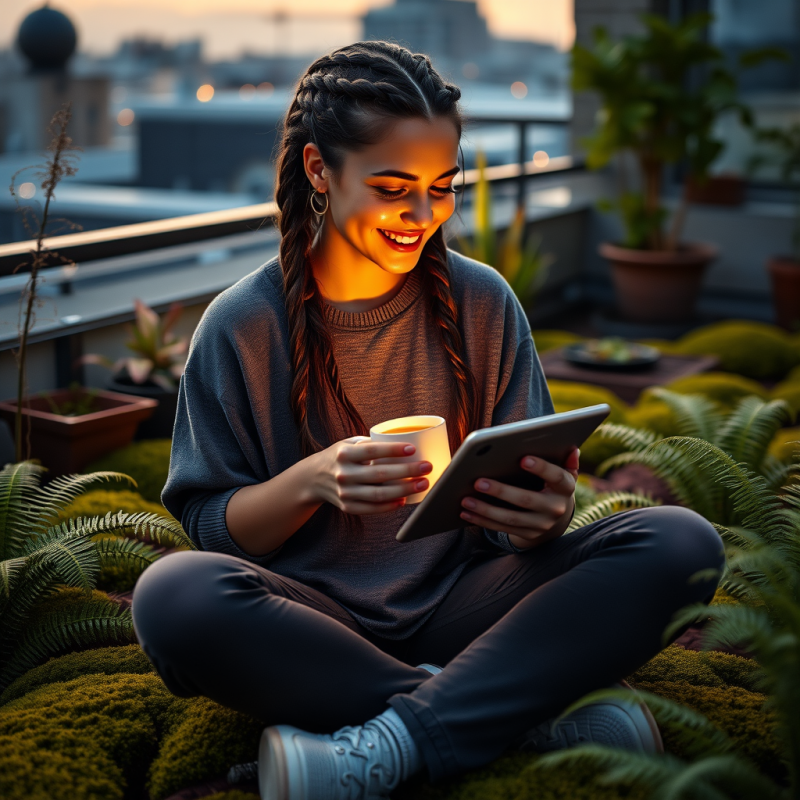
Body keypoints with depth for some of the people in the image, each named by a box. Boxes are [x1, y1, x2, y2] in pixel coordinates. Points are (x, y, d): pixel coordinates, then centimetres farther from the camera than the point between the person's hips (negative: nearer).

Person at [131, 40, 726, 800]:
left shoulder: (483, 303, 3)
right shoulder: (241, 327, -2)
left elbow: (530, 498, 5)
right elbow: (211, 526, -1)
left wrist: (544, 515, -21)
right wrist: (310, 482, -23)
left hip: (460, 605, 2)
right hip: (315, 618, -1)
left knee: (680, 543, -21)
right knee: (173, 595, -35)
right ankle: (534, 715, -24)